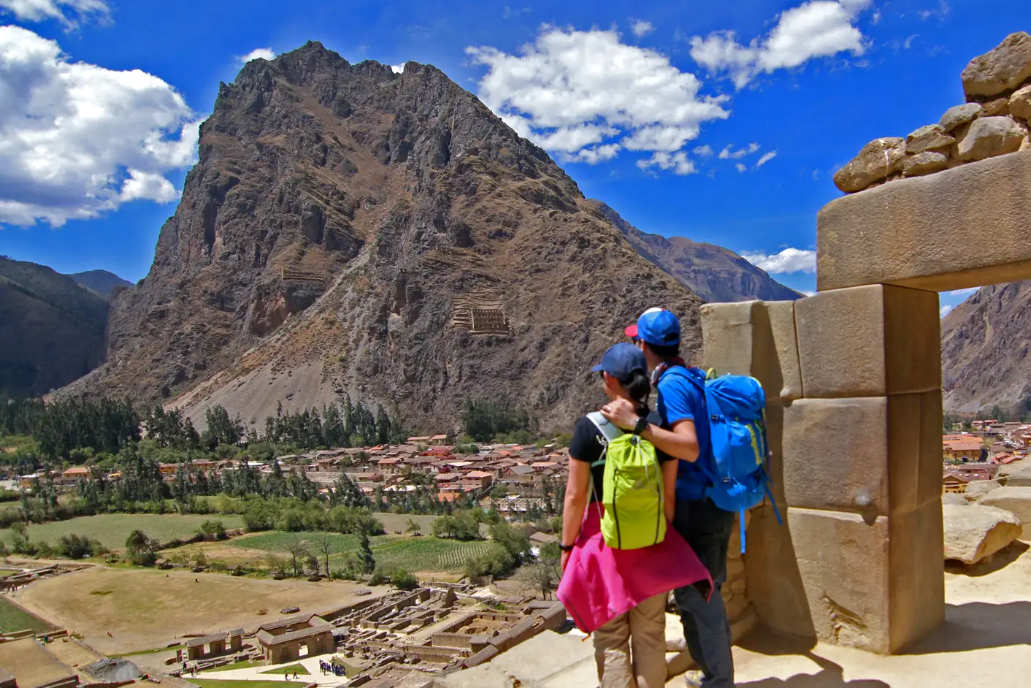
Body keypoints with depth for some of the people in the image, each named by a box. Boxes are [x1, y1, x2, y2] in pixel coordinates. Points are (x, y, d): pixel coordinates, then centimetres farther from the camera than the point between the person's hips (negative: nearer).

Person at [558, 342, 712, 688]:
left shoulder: (590, 427, -15)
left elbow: (576, 497, -11)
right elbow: (668, 495, -1)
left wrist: (567, 546, 1)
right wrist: (665, 539, 13)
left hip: (604, 538, -3)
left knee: (611, 639, 11)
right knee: (650, 634, 17)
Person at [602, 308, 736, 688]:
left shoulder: (671, 384, -19)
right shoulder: (694, 378, 9)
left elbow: (689, 448, -31)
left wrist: (636, 422, -35)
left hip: (695, 509, -10)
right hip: (717, 504, 10)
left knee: (695, 598, 1)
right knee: (708, 593, 20)